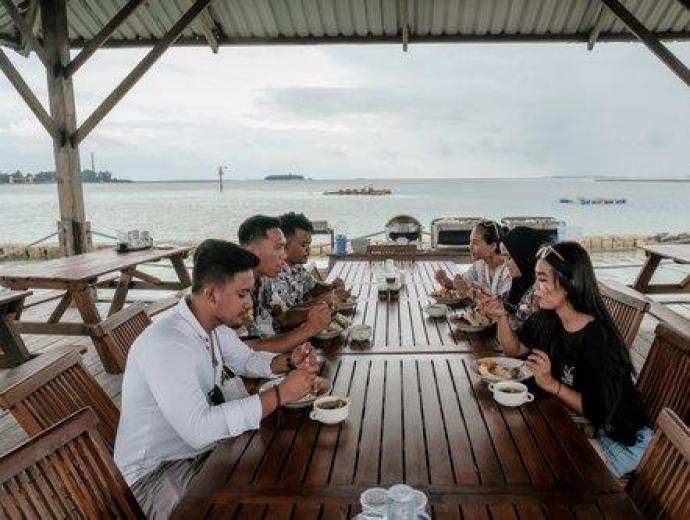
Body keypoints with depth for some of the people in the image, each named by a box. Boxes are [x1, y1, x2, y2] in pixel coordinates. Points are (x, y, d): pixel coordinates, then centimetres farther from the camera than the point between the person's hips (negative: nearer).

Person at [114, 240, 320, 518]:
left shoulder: (214, 324, -3)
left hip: (200, 447, 8)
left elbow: (246, 360, 14)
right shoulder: (166, 344, -31)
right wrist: (280, 395, -34)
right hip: (155, 471, -8)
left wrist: (289, 361, -6)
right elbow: (198, 430, -38)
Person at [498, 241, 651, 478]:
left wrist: (552, 384, -35)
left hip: (621, 439, -7)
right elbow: (515, 349, 5)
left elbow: (600, 412, -26)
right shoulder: (547, 319, -7)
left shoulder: (599, 338, -30)